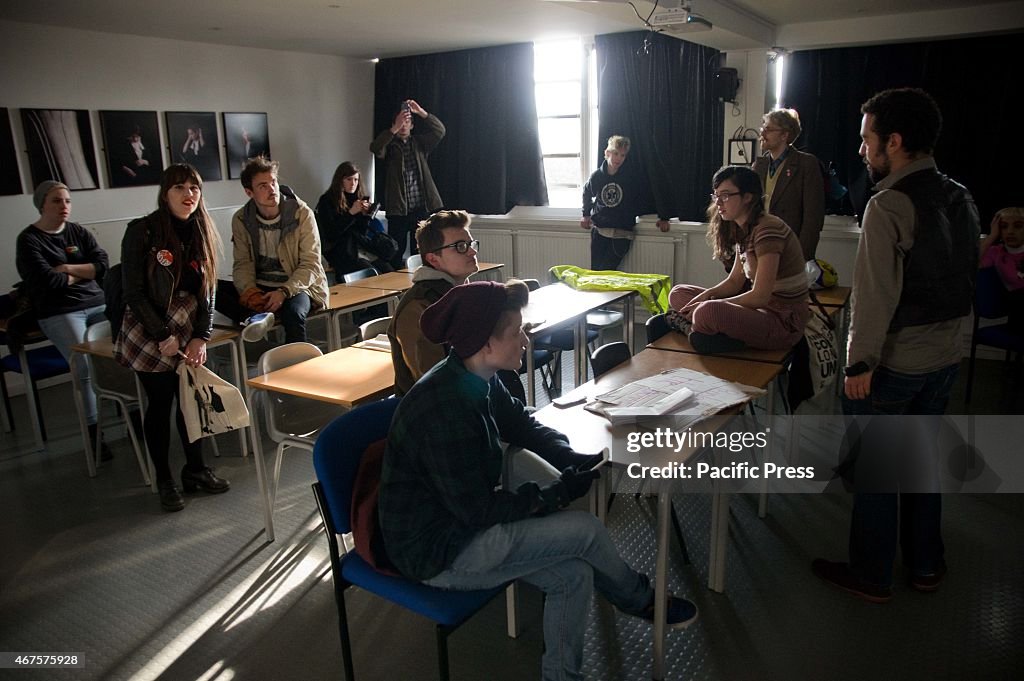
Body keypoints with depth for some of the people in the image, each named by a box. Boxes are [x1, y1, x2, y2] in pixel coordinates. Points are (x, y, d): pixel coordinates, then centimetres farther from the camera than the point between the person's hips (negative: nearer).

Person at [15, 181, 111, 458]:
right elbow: (49, 282, -13)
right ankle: (93, 433, -12)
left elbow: (103, 265, 1)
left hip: (97, 304, 5)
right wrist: (83, 274, 1)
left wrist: (67, 269, -9)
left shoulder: (78, 232, 14)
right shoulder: (29, 240, 0)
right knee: (85, 366, -23)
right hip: (59, 313, -4)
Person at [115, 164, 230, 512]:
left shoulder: (202, 233, 2)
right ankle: (164, 480, 19)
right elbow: (134, 292, -12)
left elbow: (207, 291, 3)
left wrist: (201, 337, -7)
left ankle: (195, 469, 26)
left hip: (189, 336, 4)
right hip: (150, 336, -4)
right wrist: (164, 337, -16)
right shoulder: (142, 232, -12)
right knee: (160, 405, 4)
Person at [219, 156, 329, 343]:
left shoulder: (302, 214, -9)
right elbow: (242, 264, 0)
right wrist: (250, 291, -23)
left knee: (293, 312, -37)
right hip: (259, 287, 4)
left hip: (296, 286, -3)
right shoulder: (241, 220, 1)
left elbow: (311, 265, -11)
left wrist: (284, 292, -27)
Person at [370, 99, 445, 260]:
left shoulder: (419, 142, 13)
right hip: (398, 209, -2)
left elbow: (440, 131, 0)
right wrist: (394, 129, -26)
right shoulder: (389, 145, 7)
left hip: (422, 207, 2)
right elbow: (374, 148, -14)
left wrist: (421, 112, -13)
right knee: (396, 253, 0)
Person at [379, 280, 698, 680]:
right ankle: (641, 601, 20)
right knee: (585, 530, -9)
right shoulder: (445, 407, -31)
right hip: (436, 551, -8)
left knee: (574, 575, -2)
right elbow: (476, 510, -26)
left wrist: (574, 459, -4)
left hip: (462, 521, 9)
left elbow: (522, 424, 13)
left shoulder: (478, 381, -3)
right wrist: (555, 494, -15)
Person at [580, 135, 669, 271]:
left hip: (621, 233, -3)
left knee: (606, 271, -15)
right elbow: (587, 192, 25)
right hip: (599, 231, 3)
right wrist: (586, 214, 19)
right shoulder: (597, 176, 2)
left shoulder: (633, 175, -7)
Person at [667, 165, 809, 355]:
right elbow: (735, 281, 13)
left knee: (708, 312, -36)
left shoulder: (768, 229, -20)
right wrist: (707, 294, -7)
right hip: (762, 309, 9)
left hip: (785, 322, -9)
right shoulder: (743, 230, 8)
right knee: (678, 293, 7)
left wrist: (712, 305, -15)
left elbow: (760, 296, -23)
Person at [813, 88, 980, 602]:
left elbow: (876, 294, -23)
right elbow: (964, 279, 12)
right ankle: (926, 565, 34)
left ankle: (870, 576, 20)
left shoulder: (888, 205, -20)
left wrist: (860, 362, -17)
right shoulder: (961, 200, 6)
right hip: (945, 357, 8)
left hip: (892, 364, -8)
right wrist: (943, 333, 18)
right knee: (921, 458, 20)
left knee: (874, 469, 6)